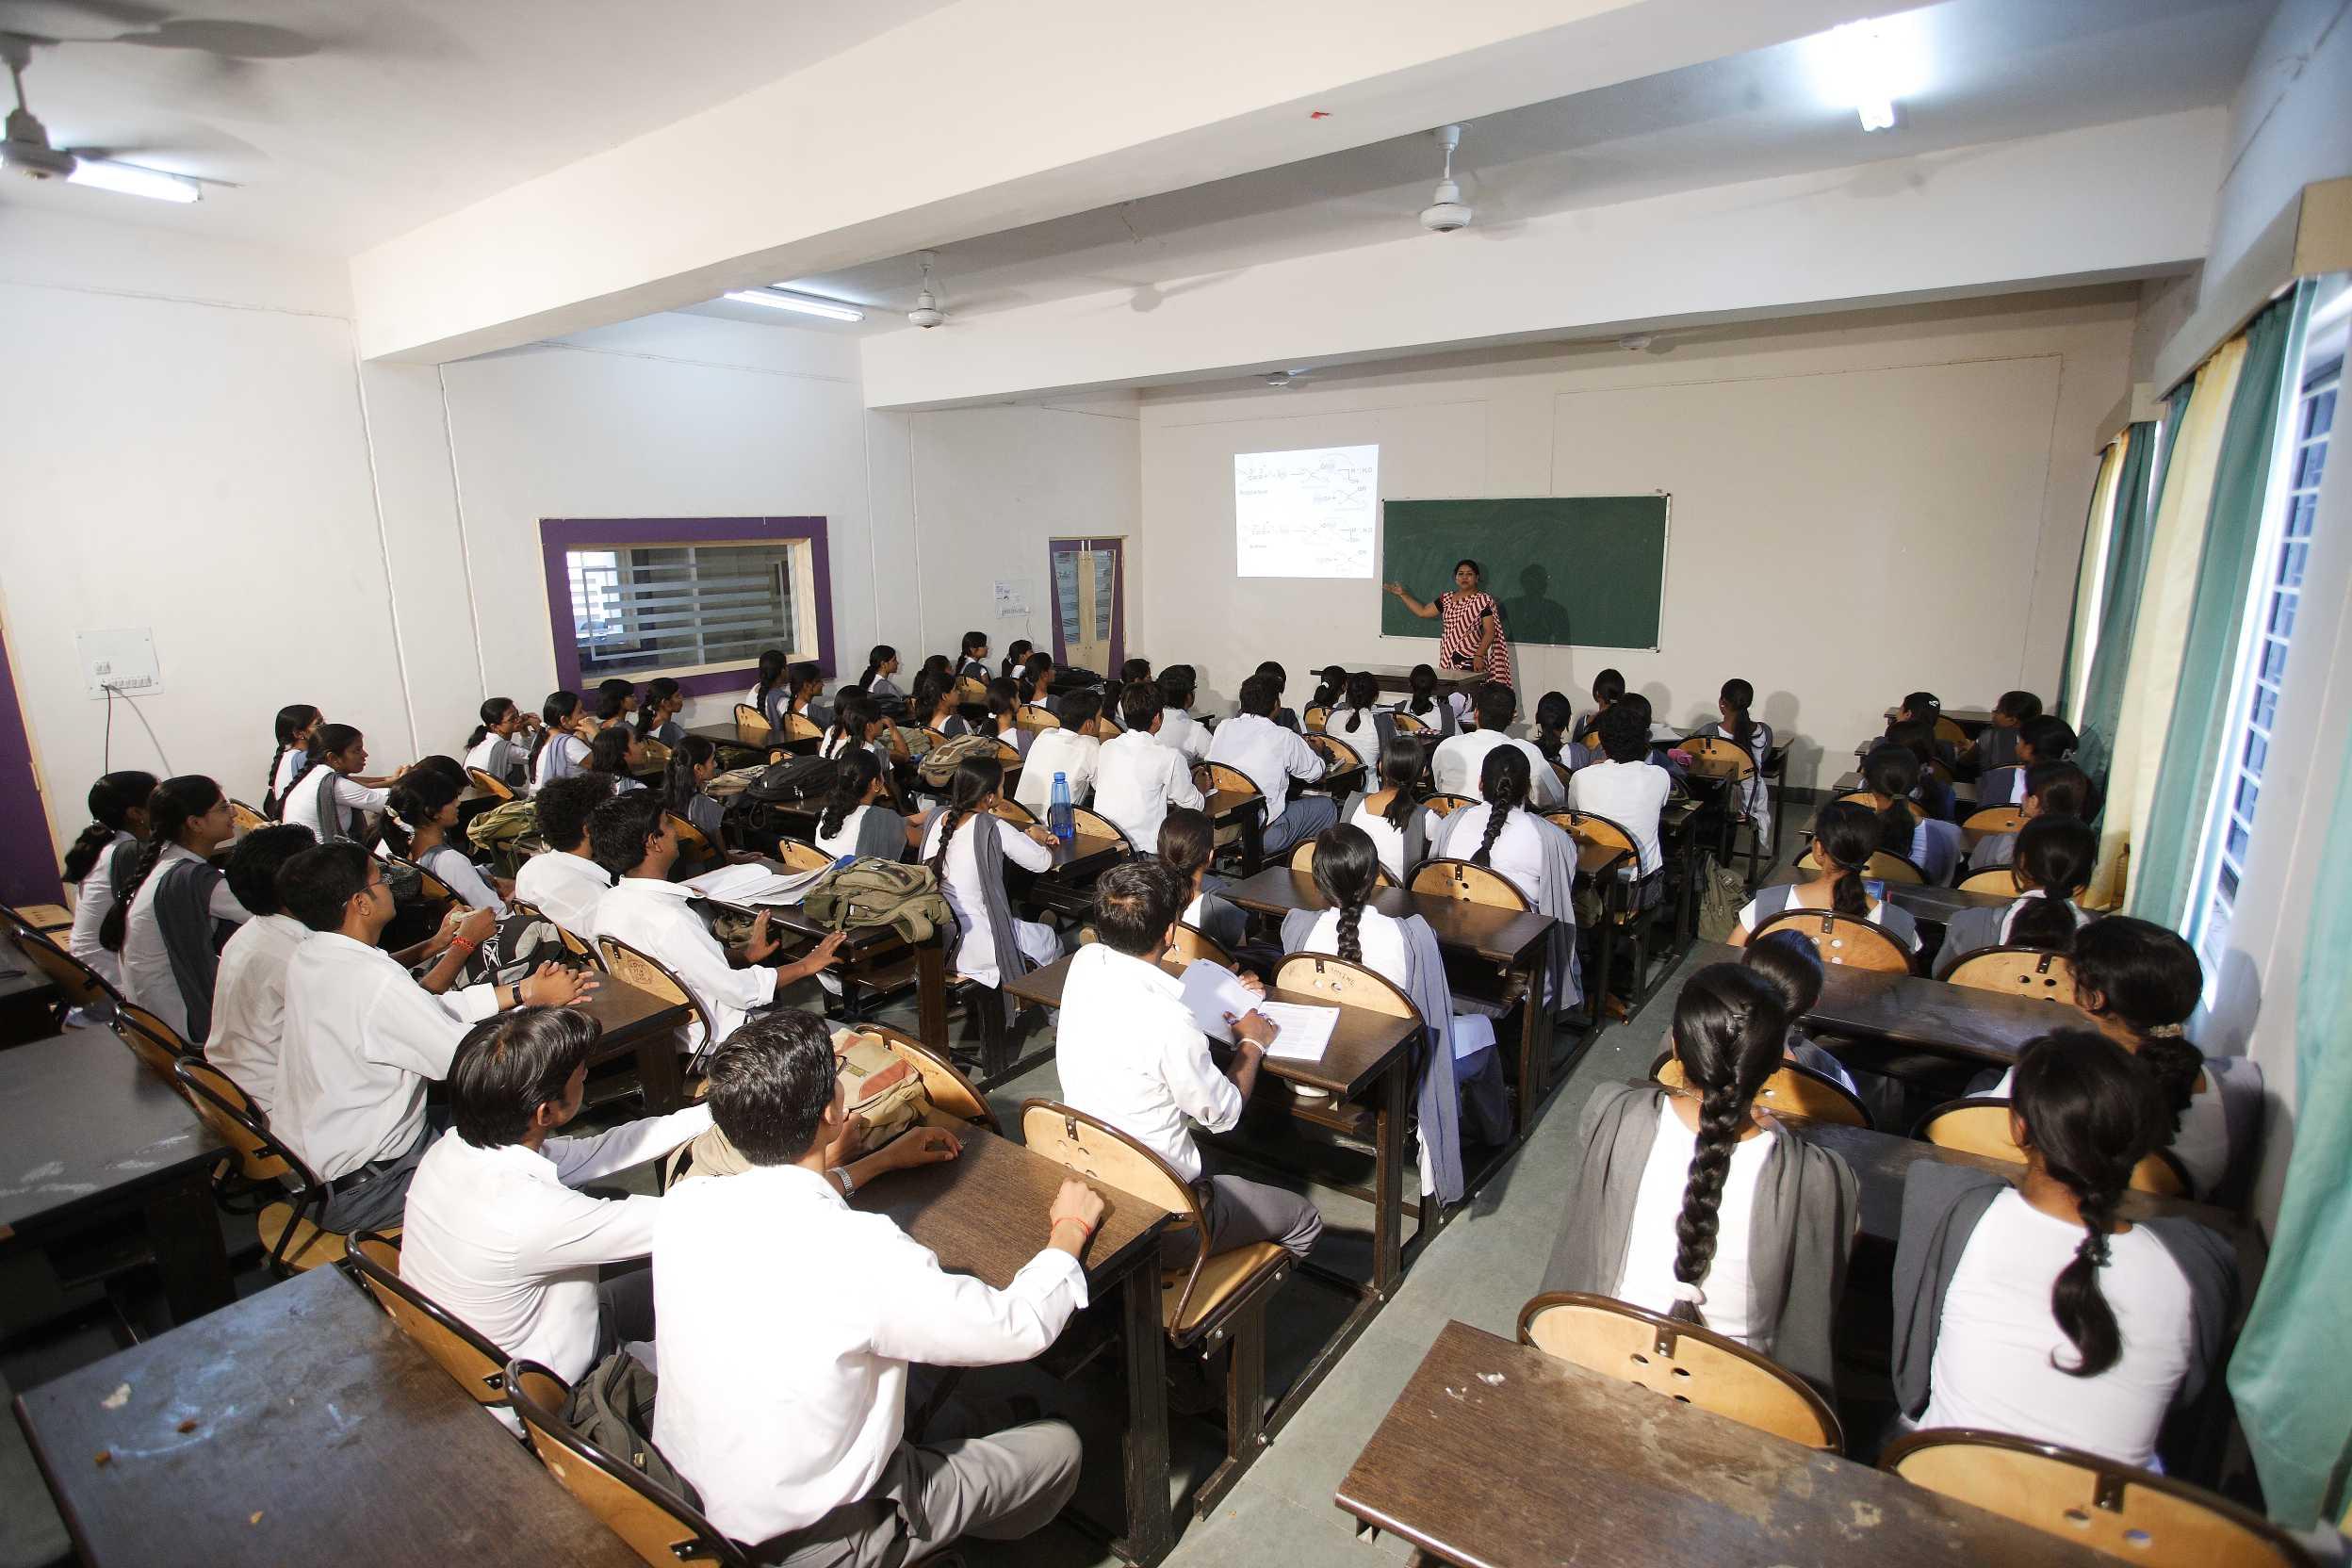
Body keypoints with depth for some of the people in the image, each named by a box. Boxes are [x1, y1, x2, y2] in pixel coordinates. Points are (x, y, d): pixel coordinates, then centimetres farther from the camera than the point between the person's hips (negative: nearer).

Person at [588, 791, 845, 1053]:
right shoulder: (667, 919, -31)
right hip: (716, 1039, -9)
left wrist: (745, 953, 7)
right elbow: (738, 991, -23)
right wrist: (806, 966, -11)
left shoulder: (609, 903, -3)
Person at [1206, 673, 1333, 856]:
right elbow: (1314, 772, 1)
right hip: (1262, 836, -6)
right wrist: (1316, 753, 25)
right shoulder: (1284, 738, -13)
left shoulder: (1222, 728, -1)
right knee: (1327, 806, 14)